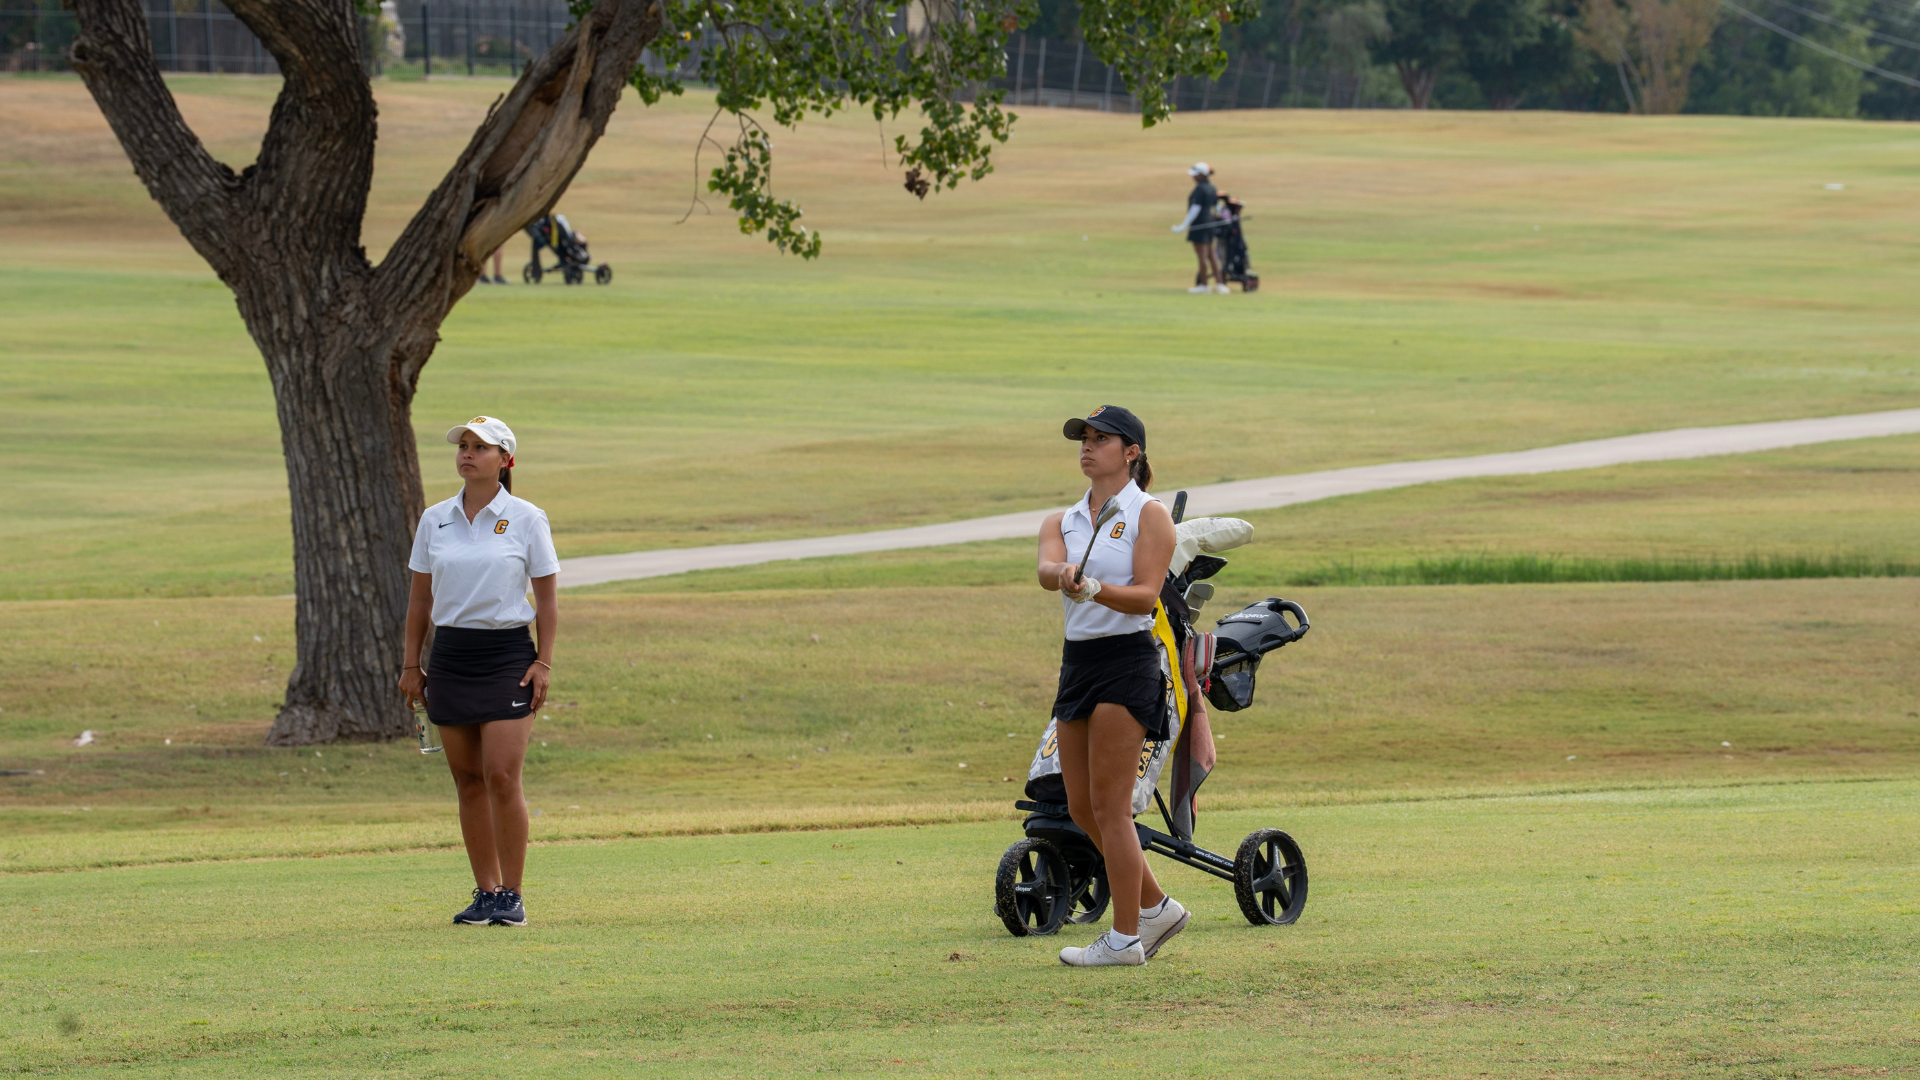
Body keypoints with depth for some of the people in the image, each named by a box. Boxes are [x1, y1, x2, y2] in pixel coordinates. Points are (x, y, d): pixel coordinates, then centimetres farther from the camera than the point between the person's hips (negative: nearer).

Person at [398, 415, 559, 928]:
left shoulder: (527, 519, -1)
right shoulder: (435, 520, 8)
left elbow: (546, 597, 1)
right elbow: (421, 597, 13)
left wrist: (544, 662, -6)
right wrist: (411, 663, 9)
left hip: (507, 654, -4)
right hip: (450, 655, 4)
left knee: (501, 777, -11)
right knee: (468, 780, 5)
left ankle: (511, 895, -3)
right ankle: (485, 891, 11)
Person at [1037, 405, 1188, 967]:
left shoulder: (1149, 516, -3)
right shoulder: (1062, 522, 13)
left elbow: (1147, 596, -15)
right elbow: (1046, 568, -9)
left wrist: (1095, 589, -33)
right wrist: (1063, 576, -33)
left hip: (1127, 661, -7)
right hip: (1077, 661, 7)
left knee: (1109, 805, -8)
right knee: (1081, 807, 9)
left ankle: (1125, 938, -3)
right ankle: (1156, 907, 25)